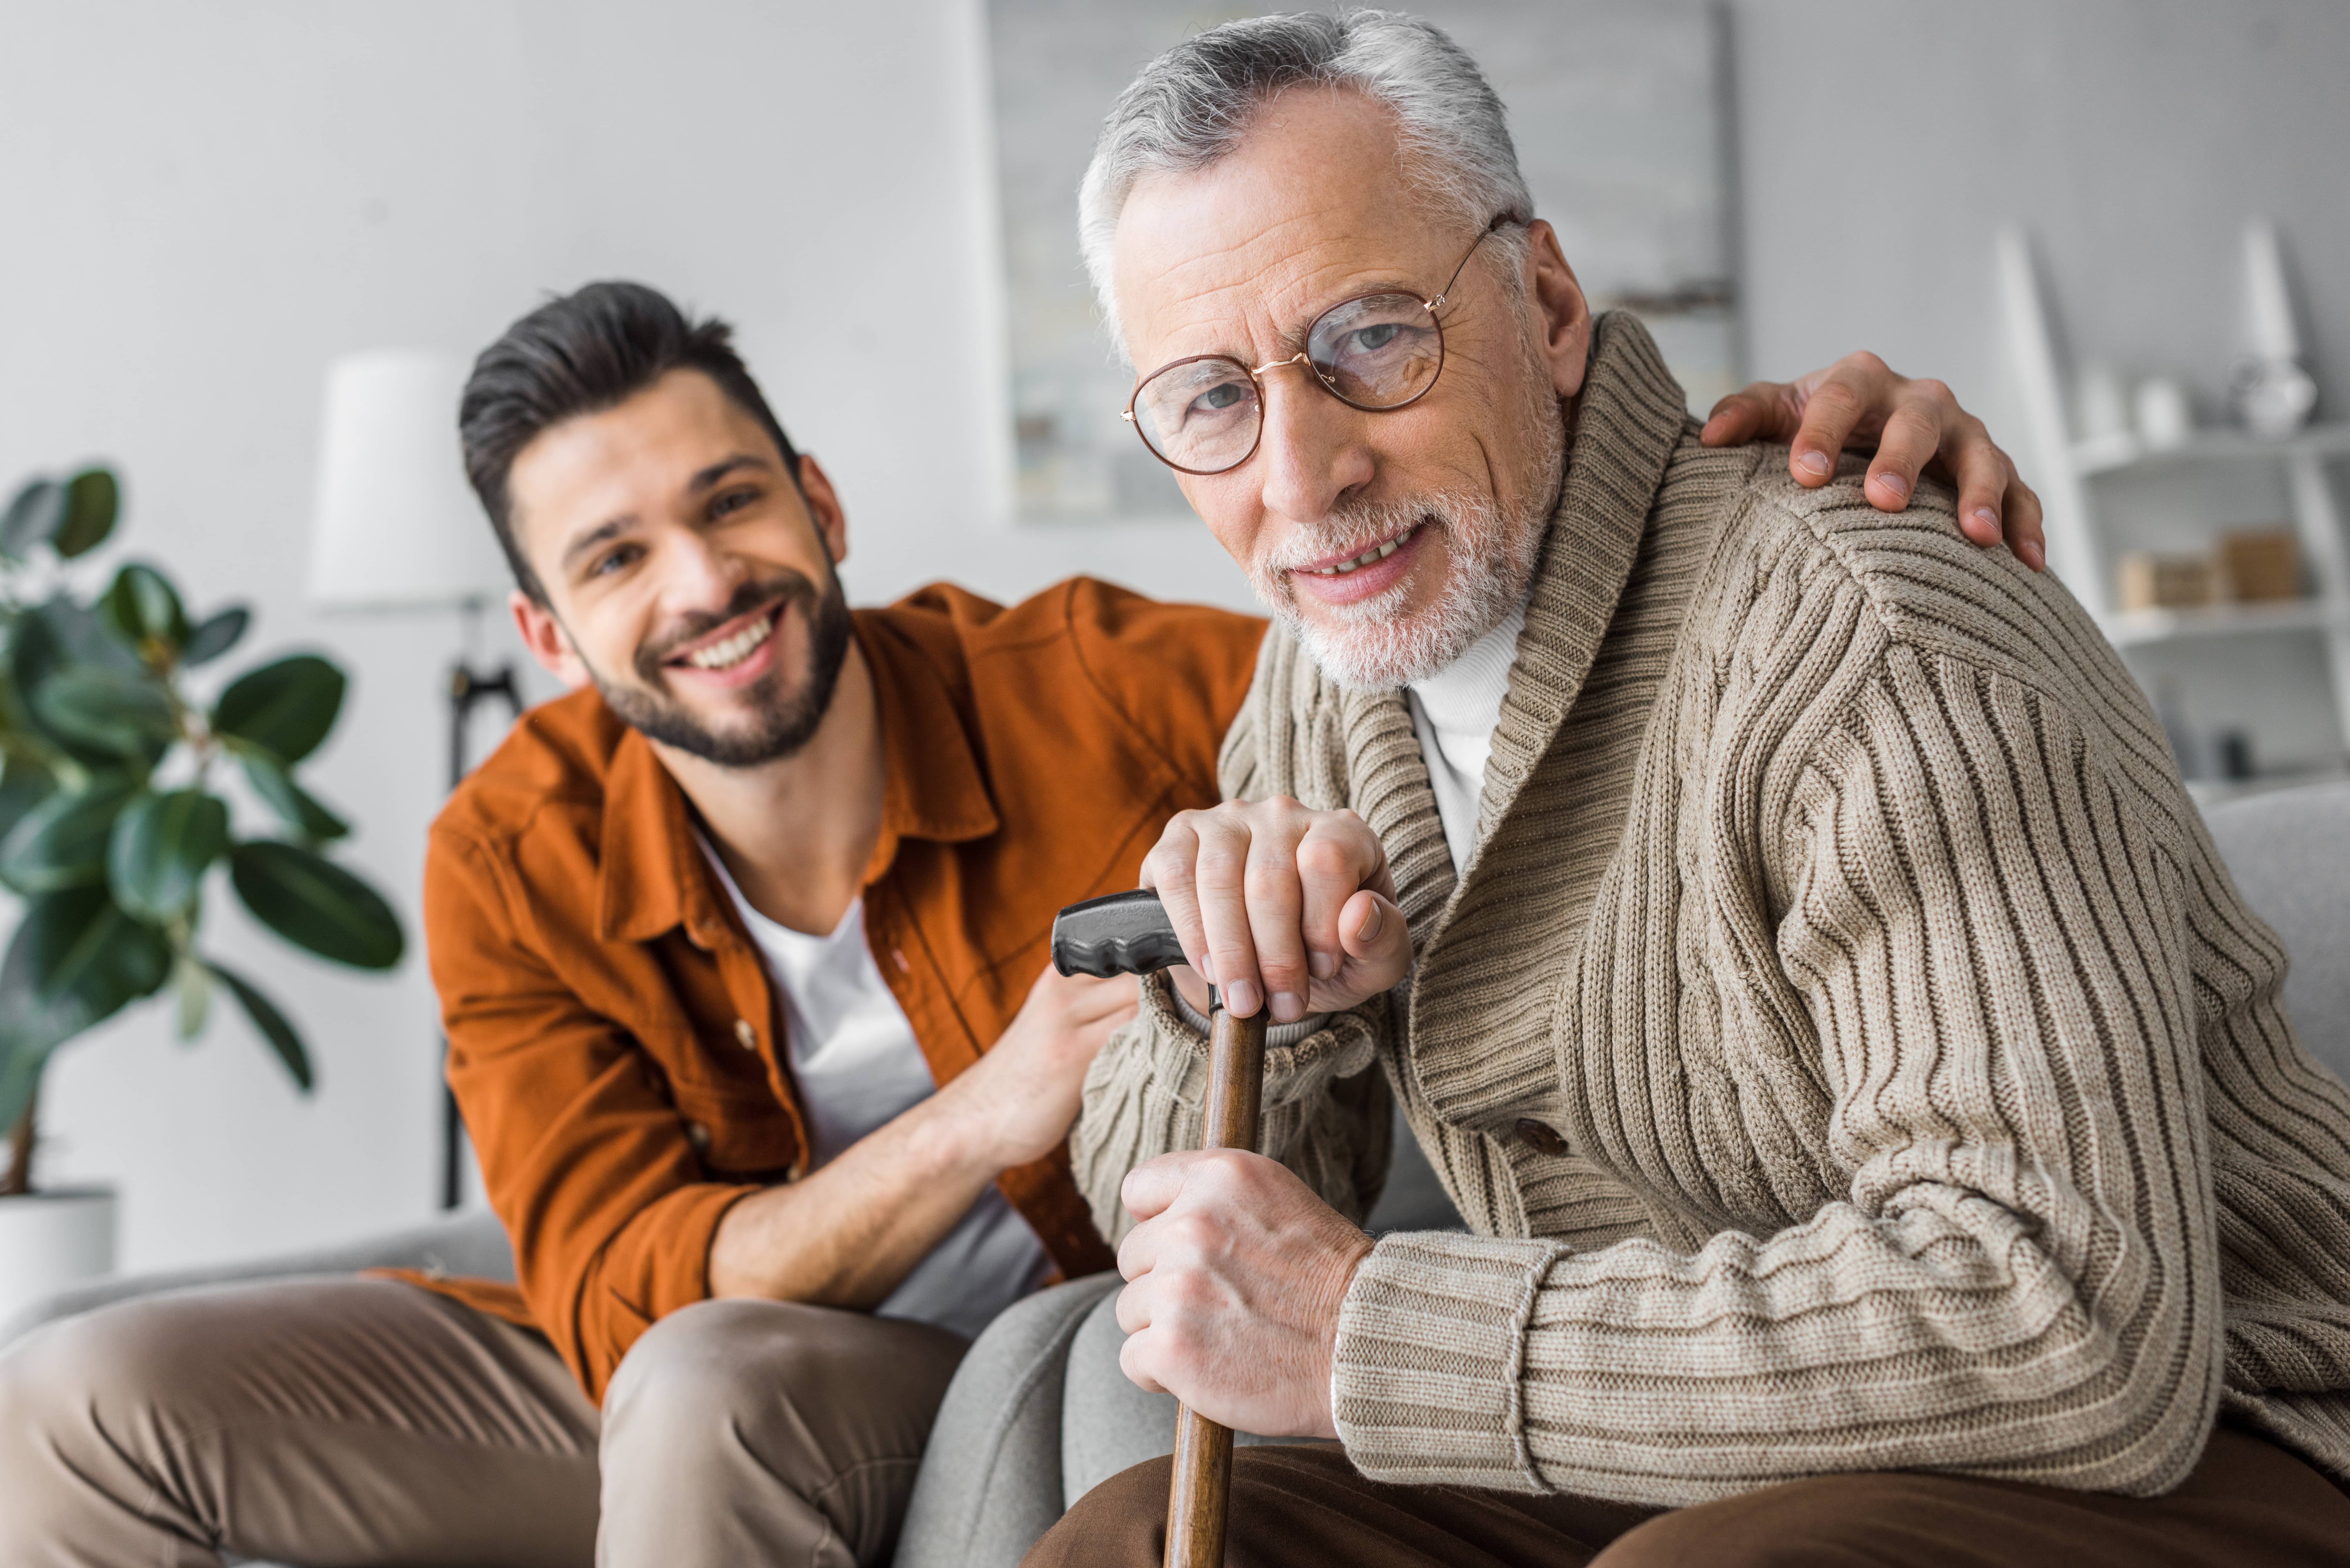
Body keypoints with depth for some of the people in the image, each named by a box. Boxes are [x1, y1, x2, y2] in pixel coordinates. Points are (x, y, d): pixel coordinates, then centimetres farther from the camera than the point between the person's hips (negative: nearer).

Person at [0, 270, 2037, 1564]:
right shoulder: (517, 868, -13)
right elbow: (627, 1301, -20)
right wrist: (990, 1112, -36)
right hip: (664, 1397, 4)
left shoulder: (1085, 693, -19)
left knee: (713, 1389, -37)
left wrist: (1770, 448, -39)